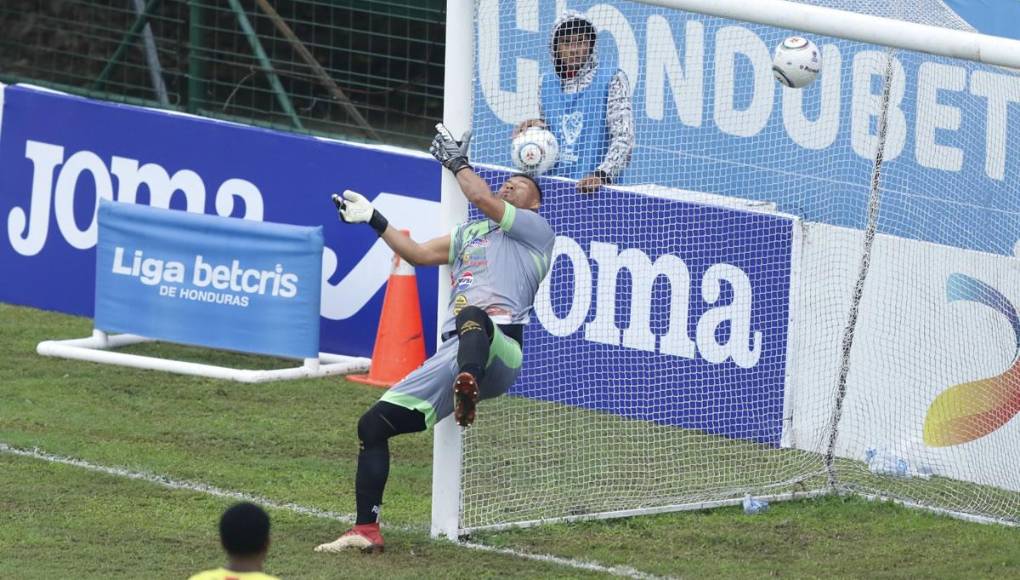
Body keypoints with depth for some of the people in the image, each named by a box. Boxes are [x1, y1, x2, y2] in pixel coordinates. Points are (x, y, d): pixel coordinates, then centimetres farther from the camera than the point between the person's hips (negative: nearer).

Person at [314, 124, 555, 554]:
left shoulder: (535, 229, 13)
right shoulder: (471, 233, 36)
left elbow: (480, 197, 2)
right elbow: (420, 254, 42)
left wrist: (456, 161, 19)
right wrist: (373, 220, 39)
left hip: (499, 347, -8)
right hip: (451, 359, 8)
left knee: (472, 313, -44)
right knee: (373, 424, 3)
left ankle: (467, 389, -77)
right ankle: (366, 531, 4)